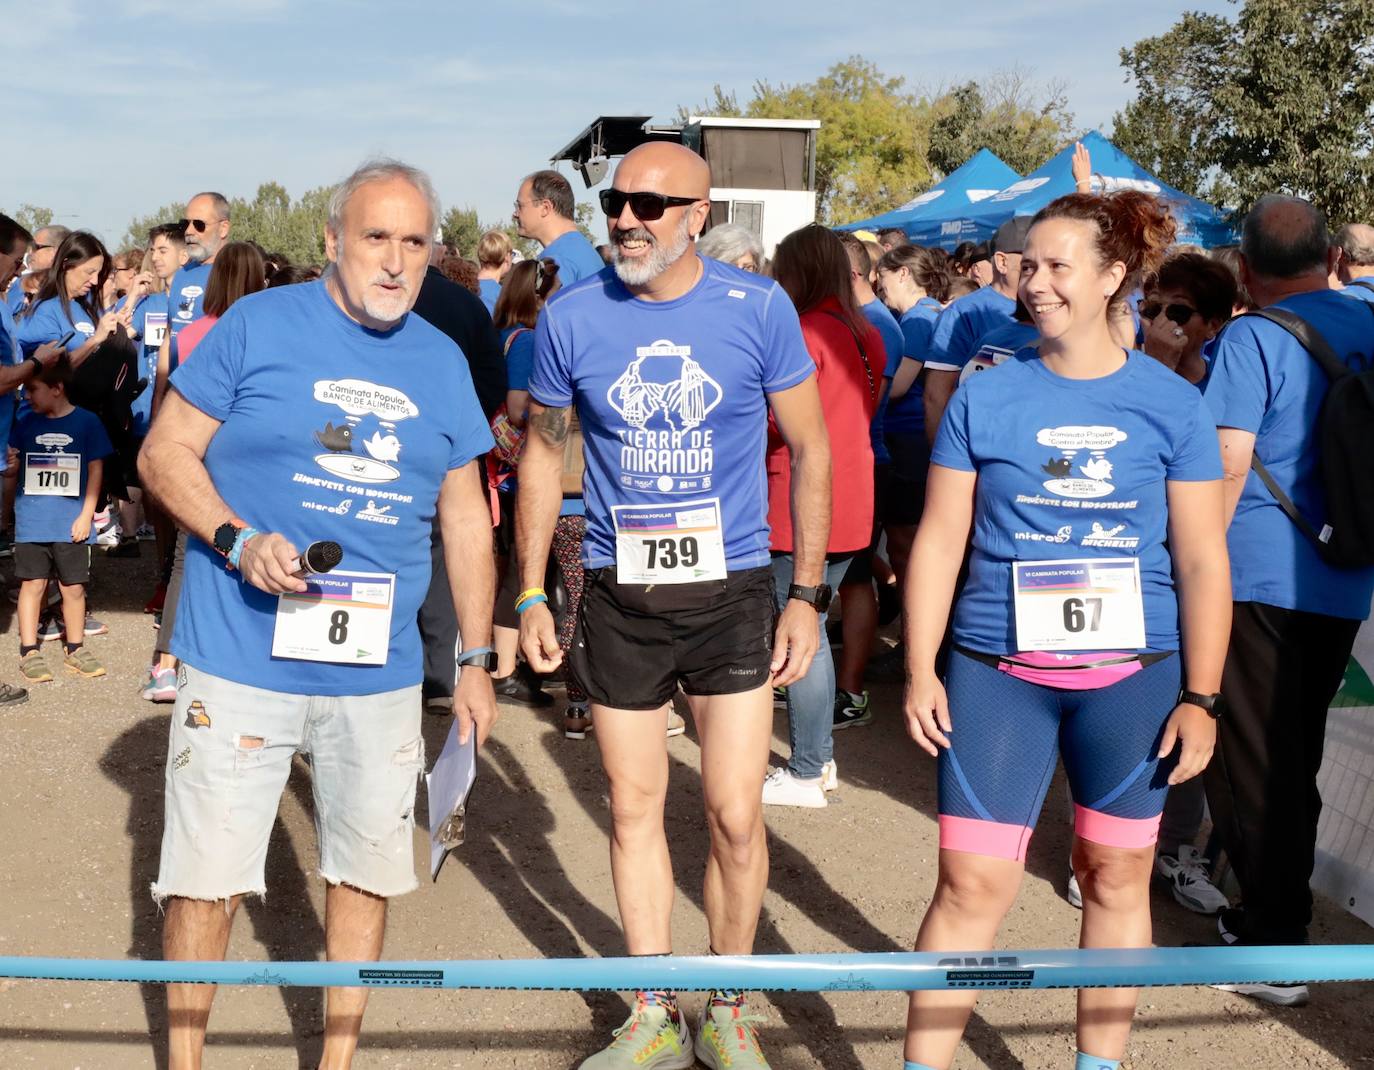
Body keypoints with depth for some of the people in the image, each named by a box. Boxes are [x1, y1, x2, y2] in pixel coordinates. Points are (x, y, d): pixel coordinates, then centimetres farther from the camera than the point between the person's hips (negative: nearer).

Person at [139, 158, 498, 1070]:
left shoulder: (442, 361, 9)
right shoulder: (259, 324, -3)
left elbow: (465, 515, 13)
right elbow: (166, 453, -2)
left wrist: (476, 659, 11)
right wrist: (240, 541, -18)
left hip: (381, 669, 4)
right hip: (242, 660, -3)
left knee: (368, 868, 12)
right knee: (207, 875, 3)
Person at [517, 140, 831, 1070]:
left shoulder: (758, 308, -7)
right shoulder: (573, 316, -4)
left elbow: (810, 449, 1)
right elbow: (544, 453, 8)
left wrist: (808, 593, -2)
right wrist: (532, 595, 5)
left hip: (731, 590, -1)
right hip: (619, 596, 2)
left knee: (736, 816, 0)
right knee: (635, 808, 11)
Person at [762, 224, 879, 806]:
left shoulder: (805, 335, -16)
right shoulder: (867, 335, 9)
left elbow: (780, 420, -17)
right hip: (851, 508, 8)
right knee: (813, 630, 18)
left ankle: (806, 774, 7)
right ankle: (821, 756, 25)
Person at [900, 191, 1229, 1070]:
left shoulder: (1171, 403, -1)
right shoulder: (986, 397, -1)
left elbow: (1203, 561, 2)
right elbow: (939, 542, 2)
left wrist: (1201, 697, -1)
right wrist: (921, 671, -2)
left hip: (1132, 674, 1)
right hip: (999, 671, -1)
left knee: (1117, 876, 13)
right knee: (972, 883, -2)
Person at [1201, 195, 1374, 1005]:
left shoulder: (1253, 339, -12)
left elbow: (1227, 465, -17)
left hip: (1258, 576, -7)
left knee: (1250, 763, 3)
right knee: (1297, 759, 18)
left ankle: (1273, 946, 8)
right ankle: (1281, 914, 29)